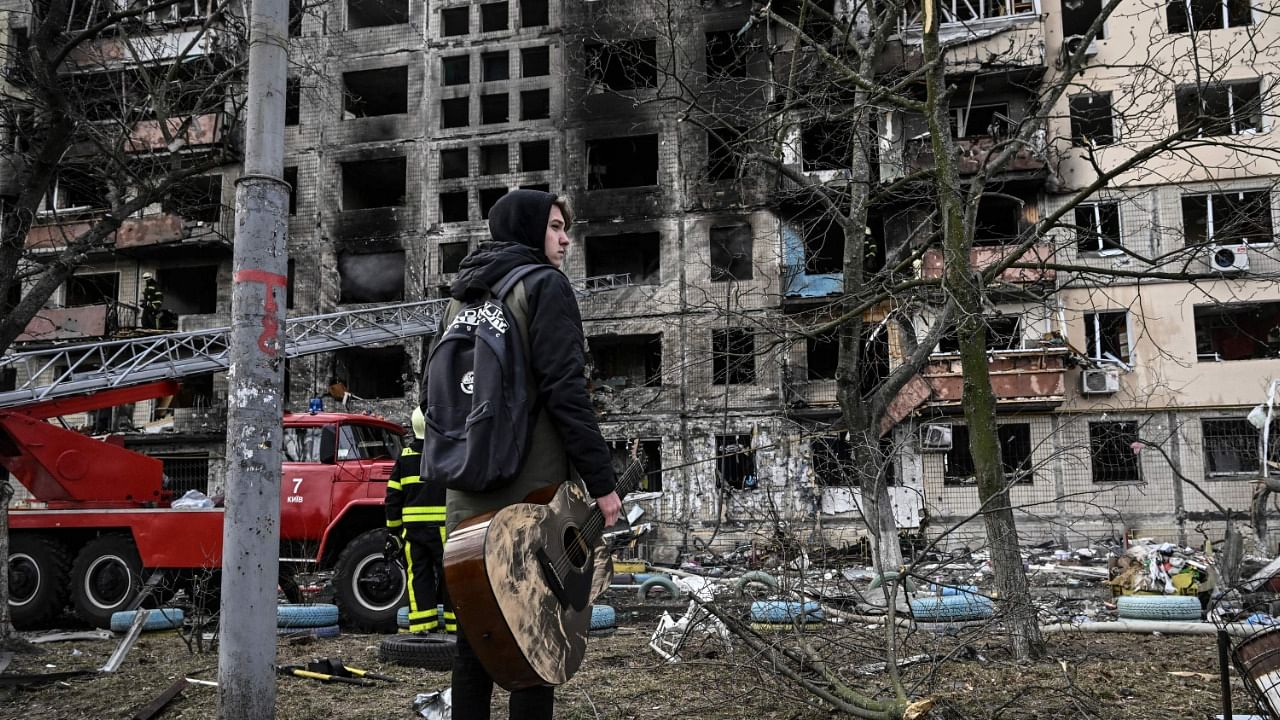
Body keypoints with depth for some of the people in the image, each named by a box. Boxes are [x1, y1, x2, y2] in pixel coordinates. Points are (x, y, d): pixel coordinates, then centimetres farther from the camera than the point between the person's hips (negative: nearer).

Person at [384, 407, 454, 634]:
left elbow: (393, 498, 9)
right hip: (443, 528, -4)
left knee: (419, 578, 7)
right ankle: (456, 626, 3)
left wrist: (392, 533, 14)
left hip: (412, 528, 4)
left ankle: (422, 630, 7)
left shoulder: (404, 457, 9)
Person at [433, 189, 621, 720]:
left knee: (474, 634, 12)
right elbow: (564, 391, -16)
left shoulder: (461, 295, 17)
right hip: (533, 490, -7)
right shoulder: (543, 285, -6)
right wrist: (602, 480, -14)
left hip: (467, 496, 7)